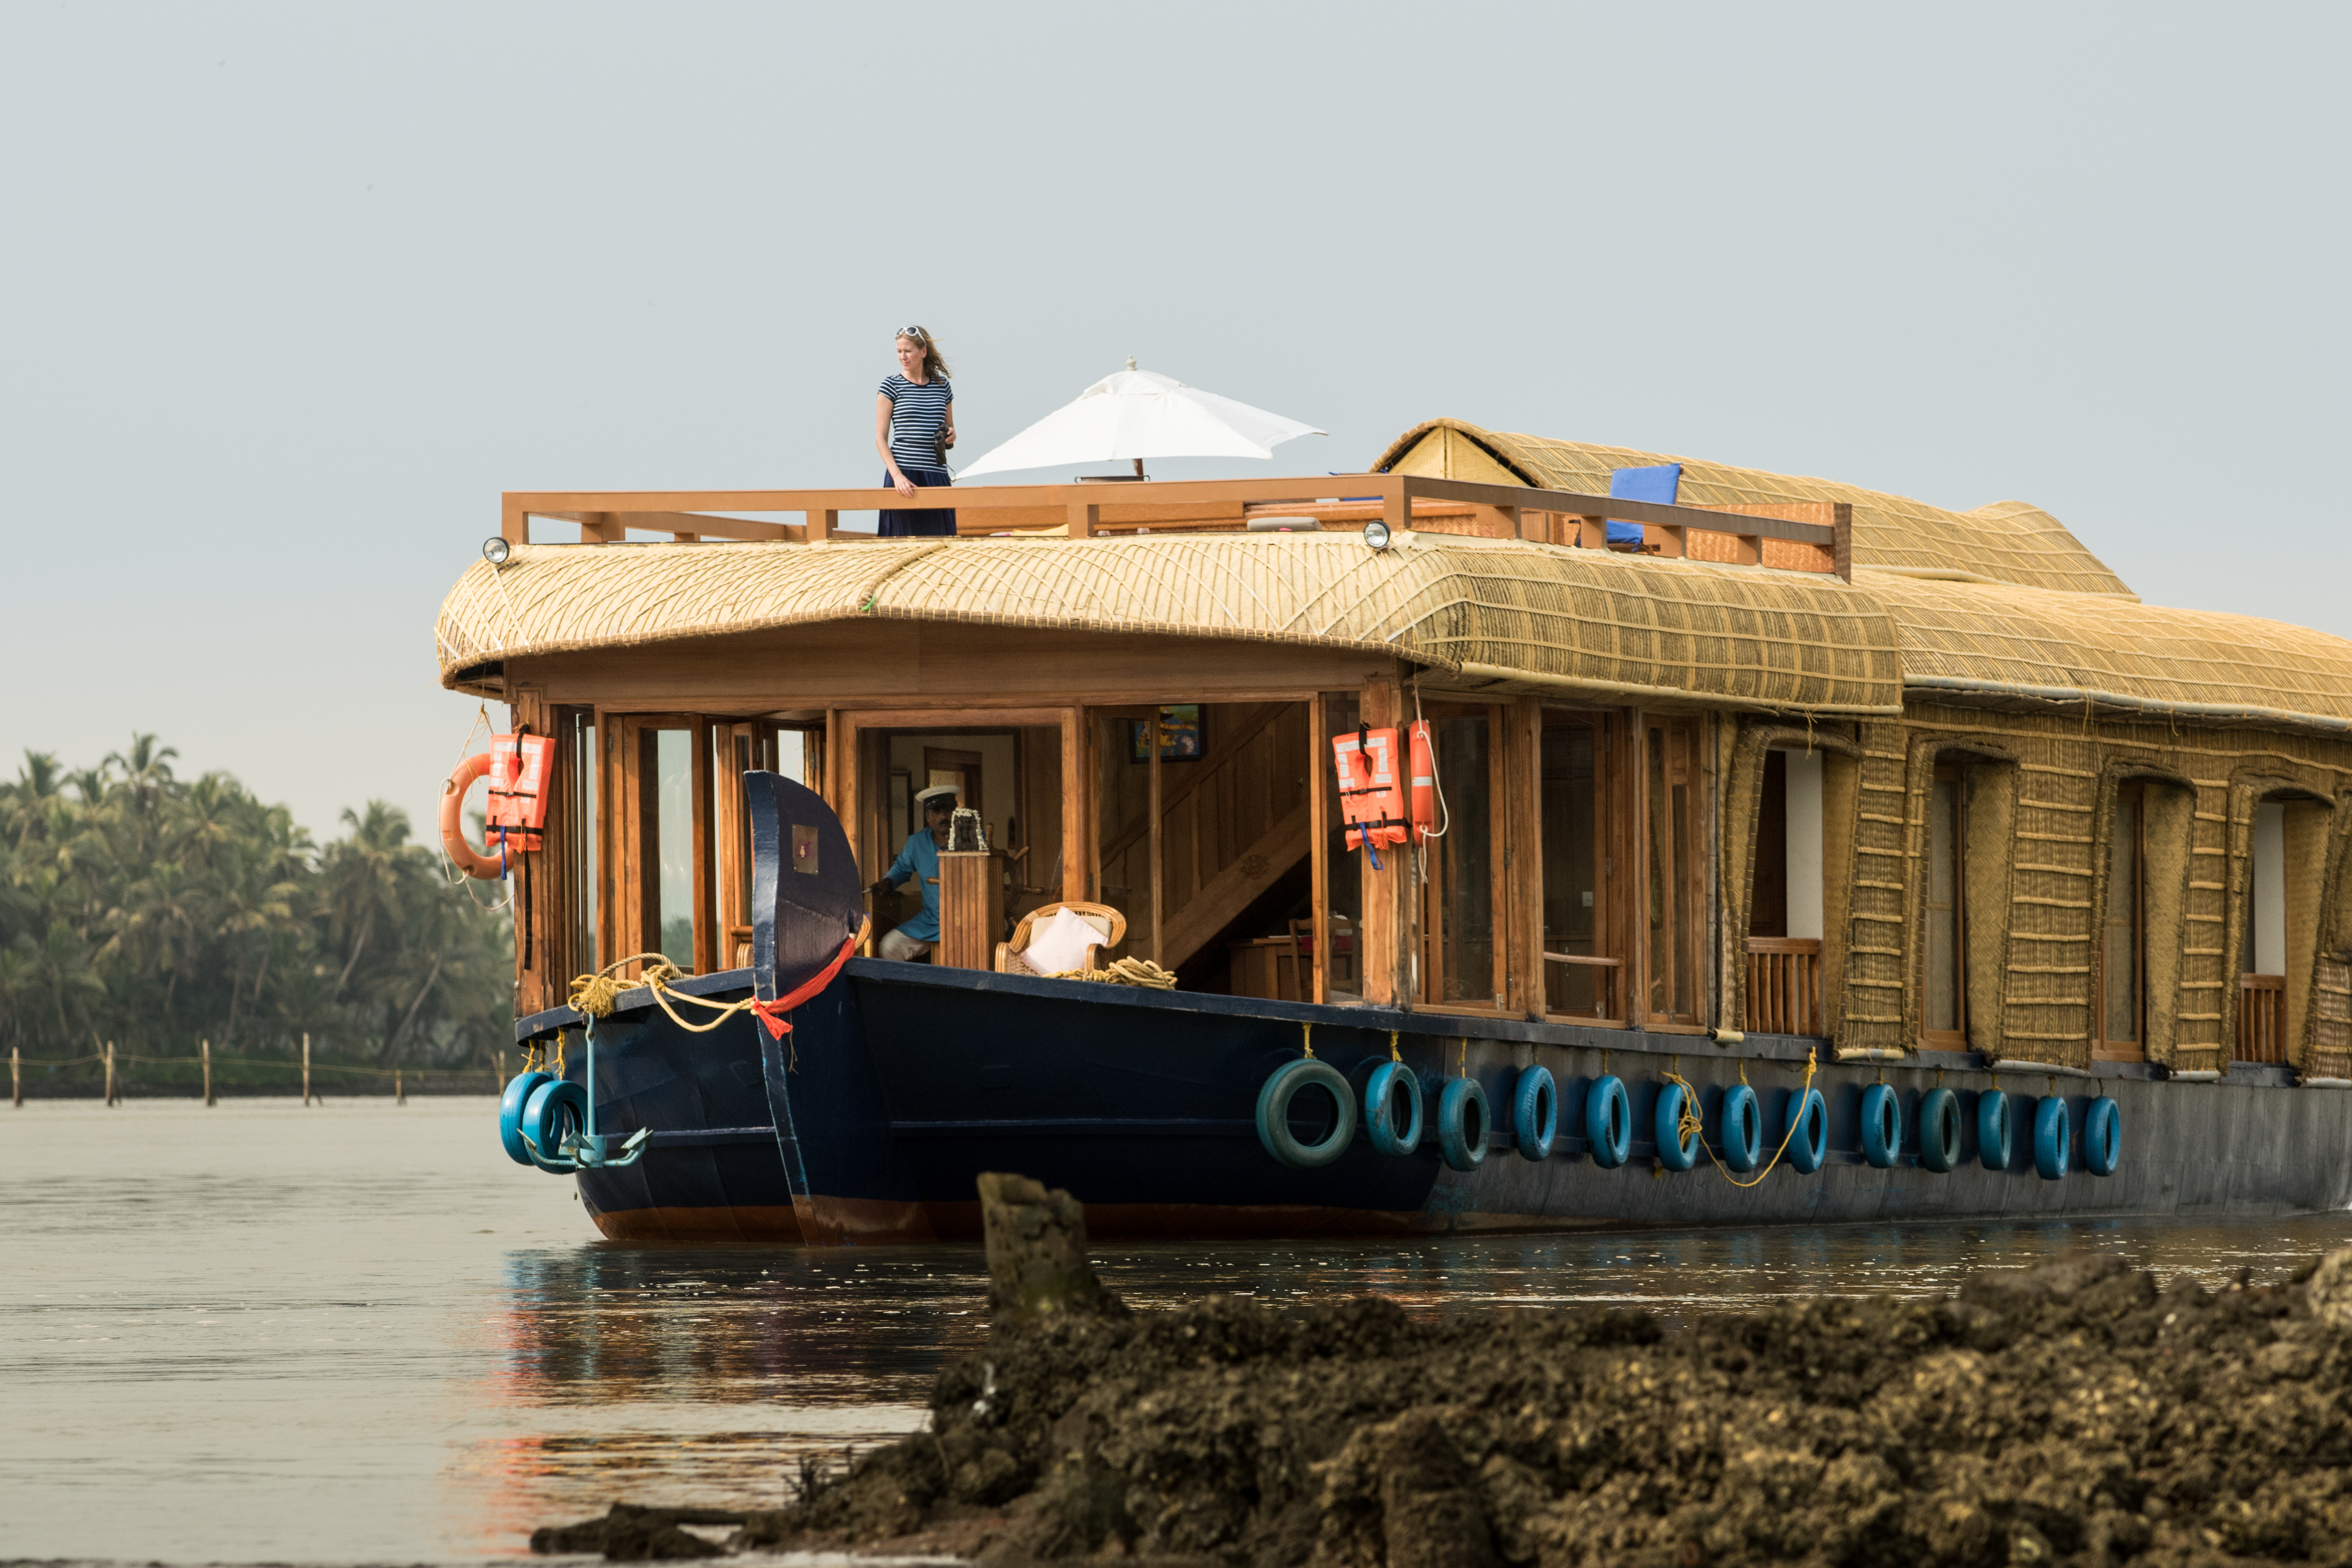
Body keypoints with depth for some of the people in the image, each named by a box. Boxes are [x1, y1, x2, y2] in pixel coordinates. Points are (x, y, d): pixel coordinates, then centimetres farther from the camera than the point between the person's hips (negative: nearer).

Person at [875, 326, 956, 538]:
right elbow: (880, 439, -2)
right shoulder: (892, 385, 1)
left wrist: (951, 436, -1)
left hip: (937, 475, 3)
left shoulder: (942, 385, 12)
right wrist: (897, 476, -14)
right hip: (904, 473, -3)